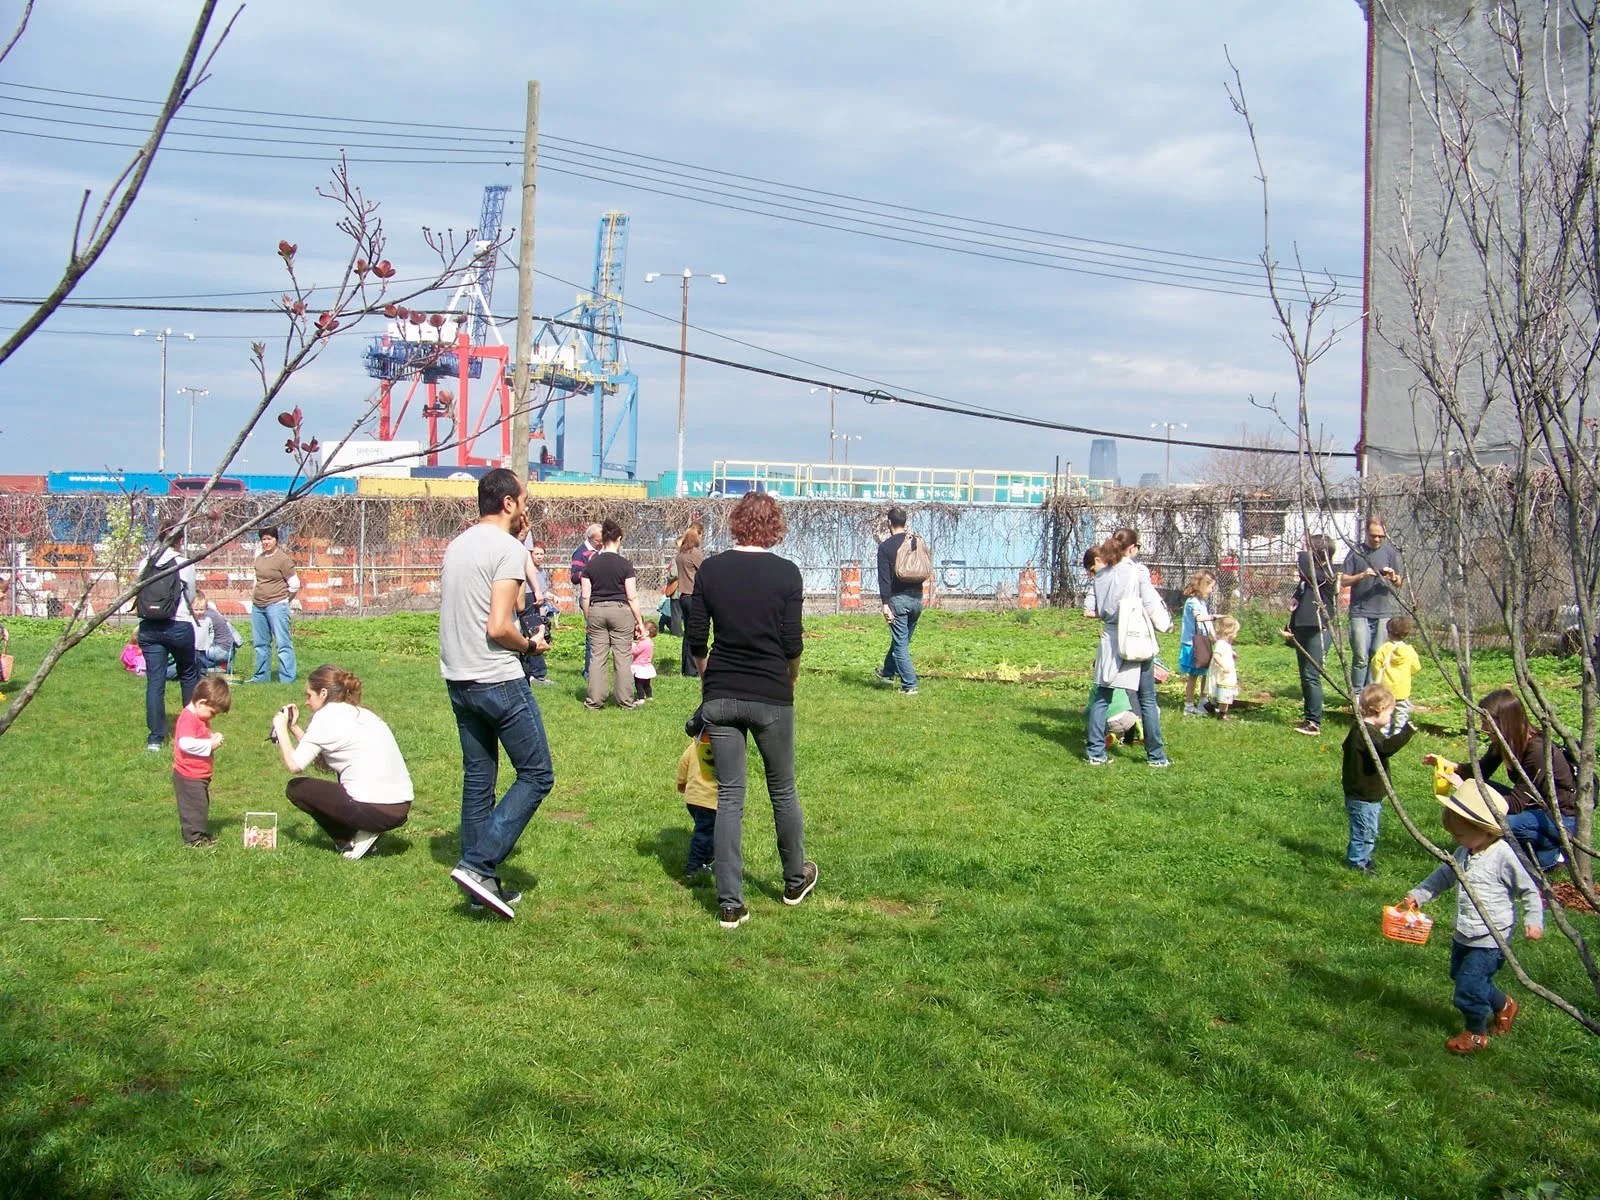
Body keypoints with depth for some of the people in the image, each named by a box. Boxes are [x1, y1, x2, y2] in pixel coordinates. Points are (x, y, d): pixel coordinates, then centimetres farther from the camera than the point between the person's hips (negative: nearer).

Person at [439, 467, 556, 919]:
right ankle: (478, 865, -8)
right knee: (536, 775, 1)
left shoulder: (456, 545, 12)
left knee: (478, 779, 14)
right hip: (498, 680, -8)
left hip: (457, 679, 9)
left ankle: (482, 884, 17)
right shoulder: (509, 548, -13)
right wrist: (530, 645, -2)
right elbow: (498, 627, -20)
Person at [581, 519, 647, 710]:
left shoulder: (591, 564, 2)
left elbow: (585, 596, 3)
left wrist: (586, 620, 13)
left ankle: (594, 700, 6)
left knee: (597, 657, 6)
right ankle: (625, 700, 6)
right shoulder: (625, 565, -6)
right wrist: (639, 621, 1)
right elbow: (632, 597, -6)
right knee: (623, 657, 3)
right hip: (620, 610, -3)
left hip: (596, 611, 3)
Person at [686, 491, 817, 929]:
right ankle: (795, 880, 35)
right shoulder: (786, 573, -6)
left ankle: (730, 904, 3)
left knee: (729, 796, 5)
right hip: (771, 696, -2)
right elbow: (792, 646, -6)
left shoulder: (710, 569, 0)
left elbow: (696, 639, 1)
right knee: (783, 790, 16)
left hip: (720, 696, 2)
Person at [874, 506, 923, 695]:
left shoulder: (885, 546, -9)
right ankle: (888, 671, 39)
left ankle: (909, 685, -5)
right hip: (917, 598, 6)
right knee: (902, 638, 21)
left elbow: (884, 577, -14)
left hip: (898, 599, -6)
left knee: (900, 643, -1)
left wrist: (885, 604, -15)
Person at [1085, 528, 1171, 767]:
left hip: (1110, 639, 4)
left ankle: (1096, 753, 5)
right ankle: (1156, 755, 12)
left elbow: (1099, 609, 9)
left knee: (1101, 697, 8)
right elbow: (1150, 606, -8)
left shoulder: (1102, 575, 4)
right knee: (1147, 699, 6)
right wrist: (1165, 623, 8)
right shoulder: (1138, 571, -9)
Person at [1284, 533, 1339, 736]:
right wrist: (1290, 627, 11)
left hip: (1318, 630, -9)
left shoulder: (1327, 573, -10)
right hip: (1303, 628, 9)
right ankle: (1309, 719, 17)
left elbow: (1305, 570, -28)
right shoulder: (1311, 573, 17)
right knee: (1305, 677, 11)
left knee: (1311, 676, -12)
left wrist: (1302, 555, -9)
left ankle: (1314, 723, -11)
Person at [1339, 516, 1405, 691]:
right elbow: (1343, 581, 4)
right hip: (1360, 612, -1)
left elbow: (1399, 583, 9)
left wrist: (1393, 577, -14)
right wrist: (1362, 575, -14)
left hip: (1384, 613, 1)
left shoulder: (1391, 552, 9)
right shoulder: (1356, 552, 5)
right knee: (1361, 657, -5)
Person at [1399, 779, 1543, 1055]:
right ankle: (1503, 1006, 46)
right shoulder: (1464, 853, 2)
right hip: (1464, 936, 9)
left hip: (1490, 939, -9)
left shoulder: (1503, 856, -20)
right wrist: (1417, 895, 10)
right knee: (1460, 976, 22)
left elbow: (1529, 890, -12)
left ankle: (1475, 1034, 19)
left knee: (1469, 986, -6)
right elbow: (1444, 875, 17)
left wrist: (1534, 920, -19)